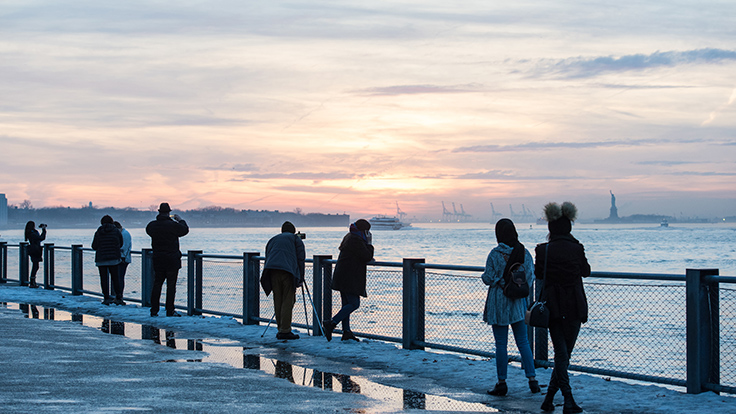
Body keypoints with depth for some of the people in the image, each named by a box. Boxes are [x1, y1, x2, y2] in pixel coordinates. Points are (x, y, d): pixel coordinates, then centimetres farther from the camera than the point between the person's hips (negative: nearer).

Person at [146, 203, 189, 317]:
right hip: (172, 260, -5)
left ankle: (154, 310, 8)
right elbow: (185, 230, 0)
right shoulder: (172, 225, -13)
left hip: (157, 259, 5)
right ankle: (170, 310, -2)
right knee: (171, 285, -1)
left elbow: (148, 230, 24)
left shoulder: (152, 225, 1)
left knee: (157, 284, 9)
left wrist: (159, 220, 24)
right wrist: (180, 220, 16)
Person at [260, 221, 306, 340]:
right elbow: (300, 258, 7)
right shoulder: (295, 239, 17)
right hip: (288, 271, -4)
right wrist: (300, 278, 8)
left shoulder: (272, 240, 30)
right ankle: (285, 330, -8)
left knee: (278, 301, 10)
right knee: (288, 300, -3)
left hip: (272, 271, 4)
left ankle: (281, 329, 12)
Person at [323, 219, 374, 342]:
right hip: (349, 278, -11)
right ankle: (331, 324, -17)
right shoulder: (356, 240, -14)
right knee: (354, 304, -11)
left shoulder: (349, 237, 19)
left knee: (347, 304, 9)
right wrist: (369, 244, -3)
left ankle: (346, 332, 8)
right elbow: (367, 257, -16)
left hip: (343, 276, 11)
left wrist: (367, 258, 18)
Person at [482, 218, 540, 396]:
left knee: (501, 343, 3)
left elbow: (488, 279, -10)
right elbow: (530, 277, 1)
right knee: (523, 341, 11)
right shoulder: (524, 253, -2)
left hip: (498, 302, -3)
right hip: (518, 302, 3)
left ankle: (502, 383, 6)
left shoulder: (495, 254, -12)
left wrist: (484, 276, 11)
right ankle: (532, 379, 4)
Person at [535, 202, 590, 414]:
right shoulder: (576, 249, -8)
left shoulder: (543, 250, -6)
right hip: (574, 307, -1)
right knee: (565, 352, 8)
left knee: (561, 353, 5)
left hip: (553, 307, 1)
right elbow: (586, 271, 10)